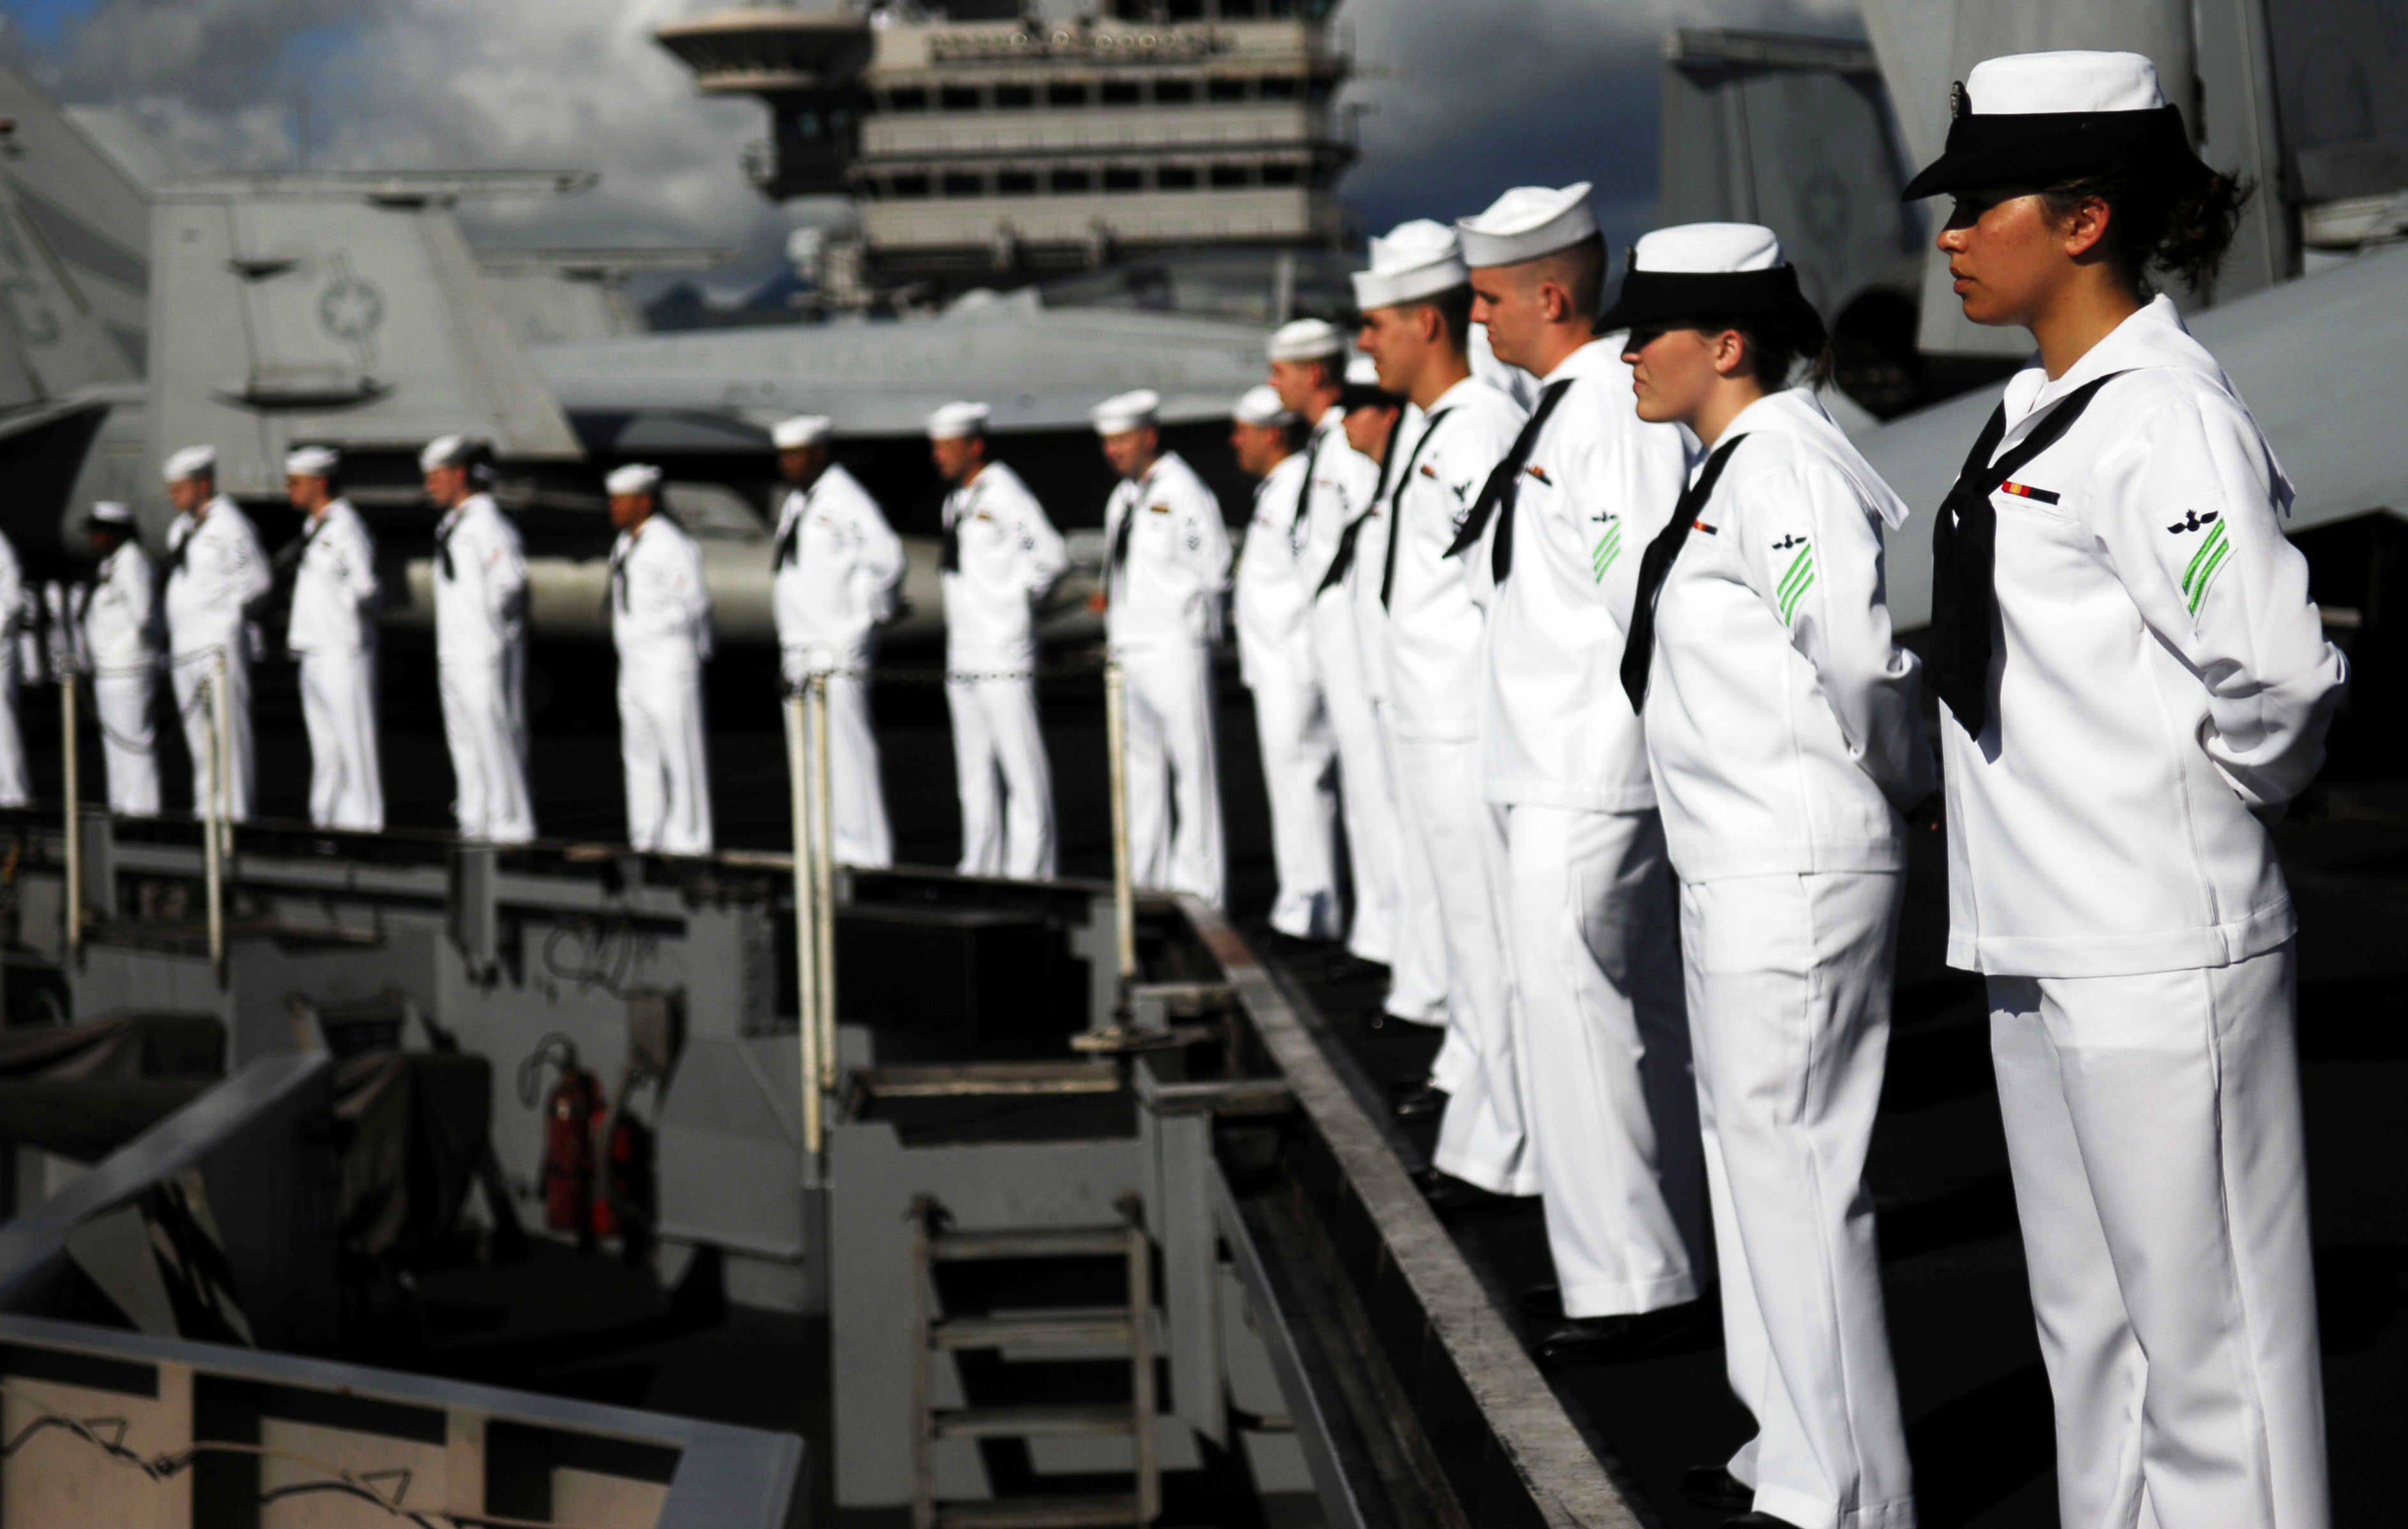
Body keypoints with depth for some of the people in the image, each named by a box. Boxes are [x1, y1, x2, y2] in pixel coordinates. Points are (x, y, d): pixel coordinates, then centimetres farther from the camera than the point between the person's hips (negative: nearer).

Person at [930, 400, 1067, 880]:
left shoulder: (1004, 493, -11)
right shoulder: (956, 498, 16)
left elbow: (1051, 556, -18)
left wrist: (1021, 601, -6)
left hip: (1004, 658, -9)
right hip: (962, 656, 9)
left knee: (1023, 766, -5)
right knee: (974, 767, 12)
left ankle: (1028, 871, -3)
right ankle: (980, 868, 18)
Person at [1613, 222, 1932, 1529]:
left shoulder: (1782, 467, -18)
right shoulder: (1729, 465, 13)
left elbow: (1860, 660, -25)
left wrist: (1903, 784, -9)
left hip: (1798, 875, -11)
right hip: (1734, 868, 11)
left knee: (1795, 1170, -3)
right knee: (1747, 1158, 18)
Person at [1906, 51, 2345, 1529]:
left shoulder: (2159, 422, -18)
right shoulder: (2037, 411, 12)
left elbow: (2276, 676, -26)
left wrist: (2226, 796, -8)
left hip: (2161, 962, -10)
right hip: (2048, 947, 10)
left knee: (2206, 1346, 0)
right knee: (2089, 1328, 20)